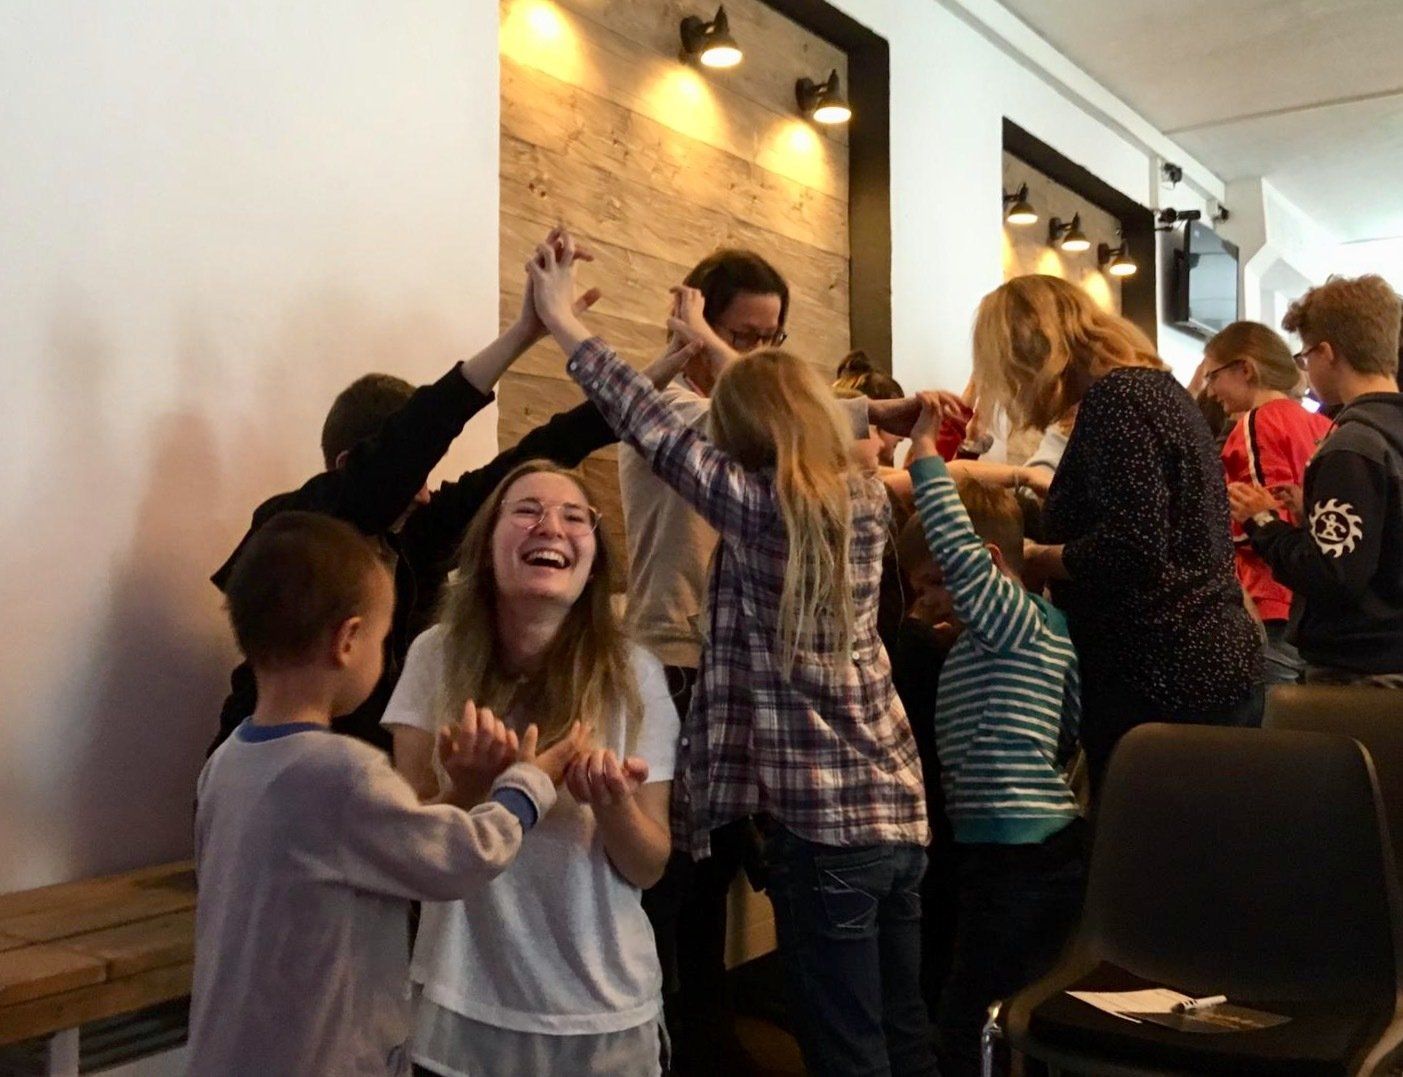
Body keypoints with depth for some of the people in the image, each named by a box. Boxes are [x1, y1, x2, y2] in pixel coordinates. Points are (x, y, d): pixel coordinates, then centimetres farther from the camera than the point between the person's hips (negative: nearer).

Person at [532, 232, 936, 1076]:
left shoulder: (759, 507, -11)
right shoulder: (868, 500, 6)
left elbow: (655, 430, -4)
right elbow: (795, 406, 23)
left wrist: (567, 324, 5)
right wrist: (711, 346, 35)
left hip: (822, 825, -7)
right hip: (901, 810, 7)